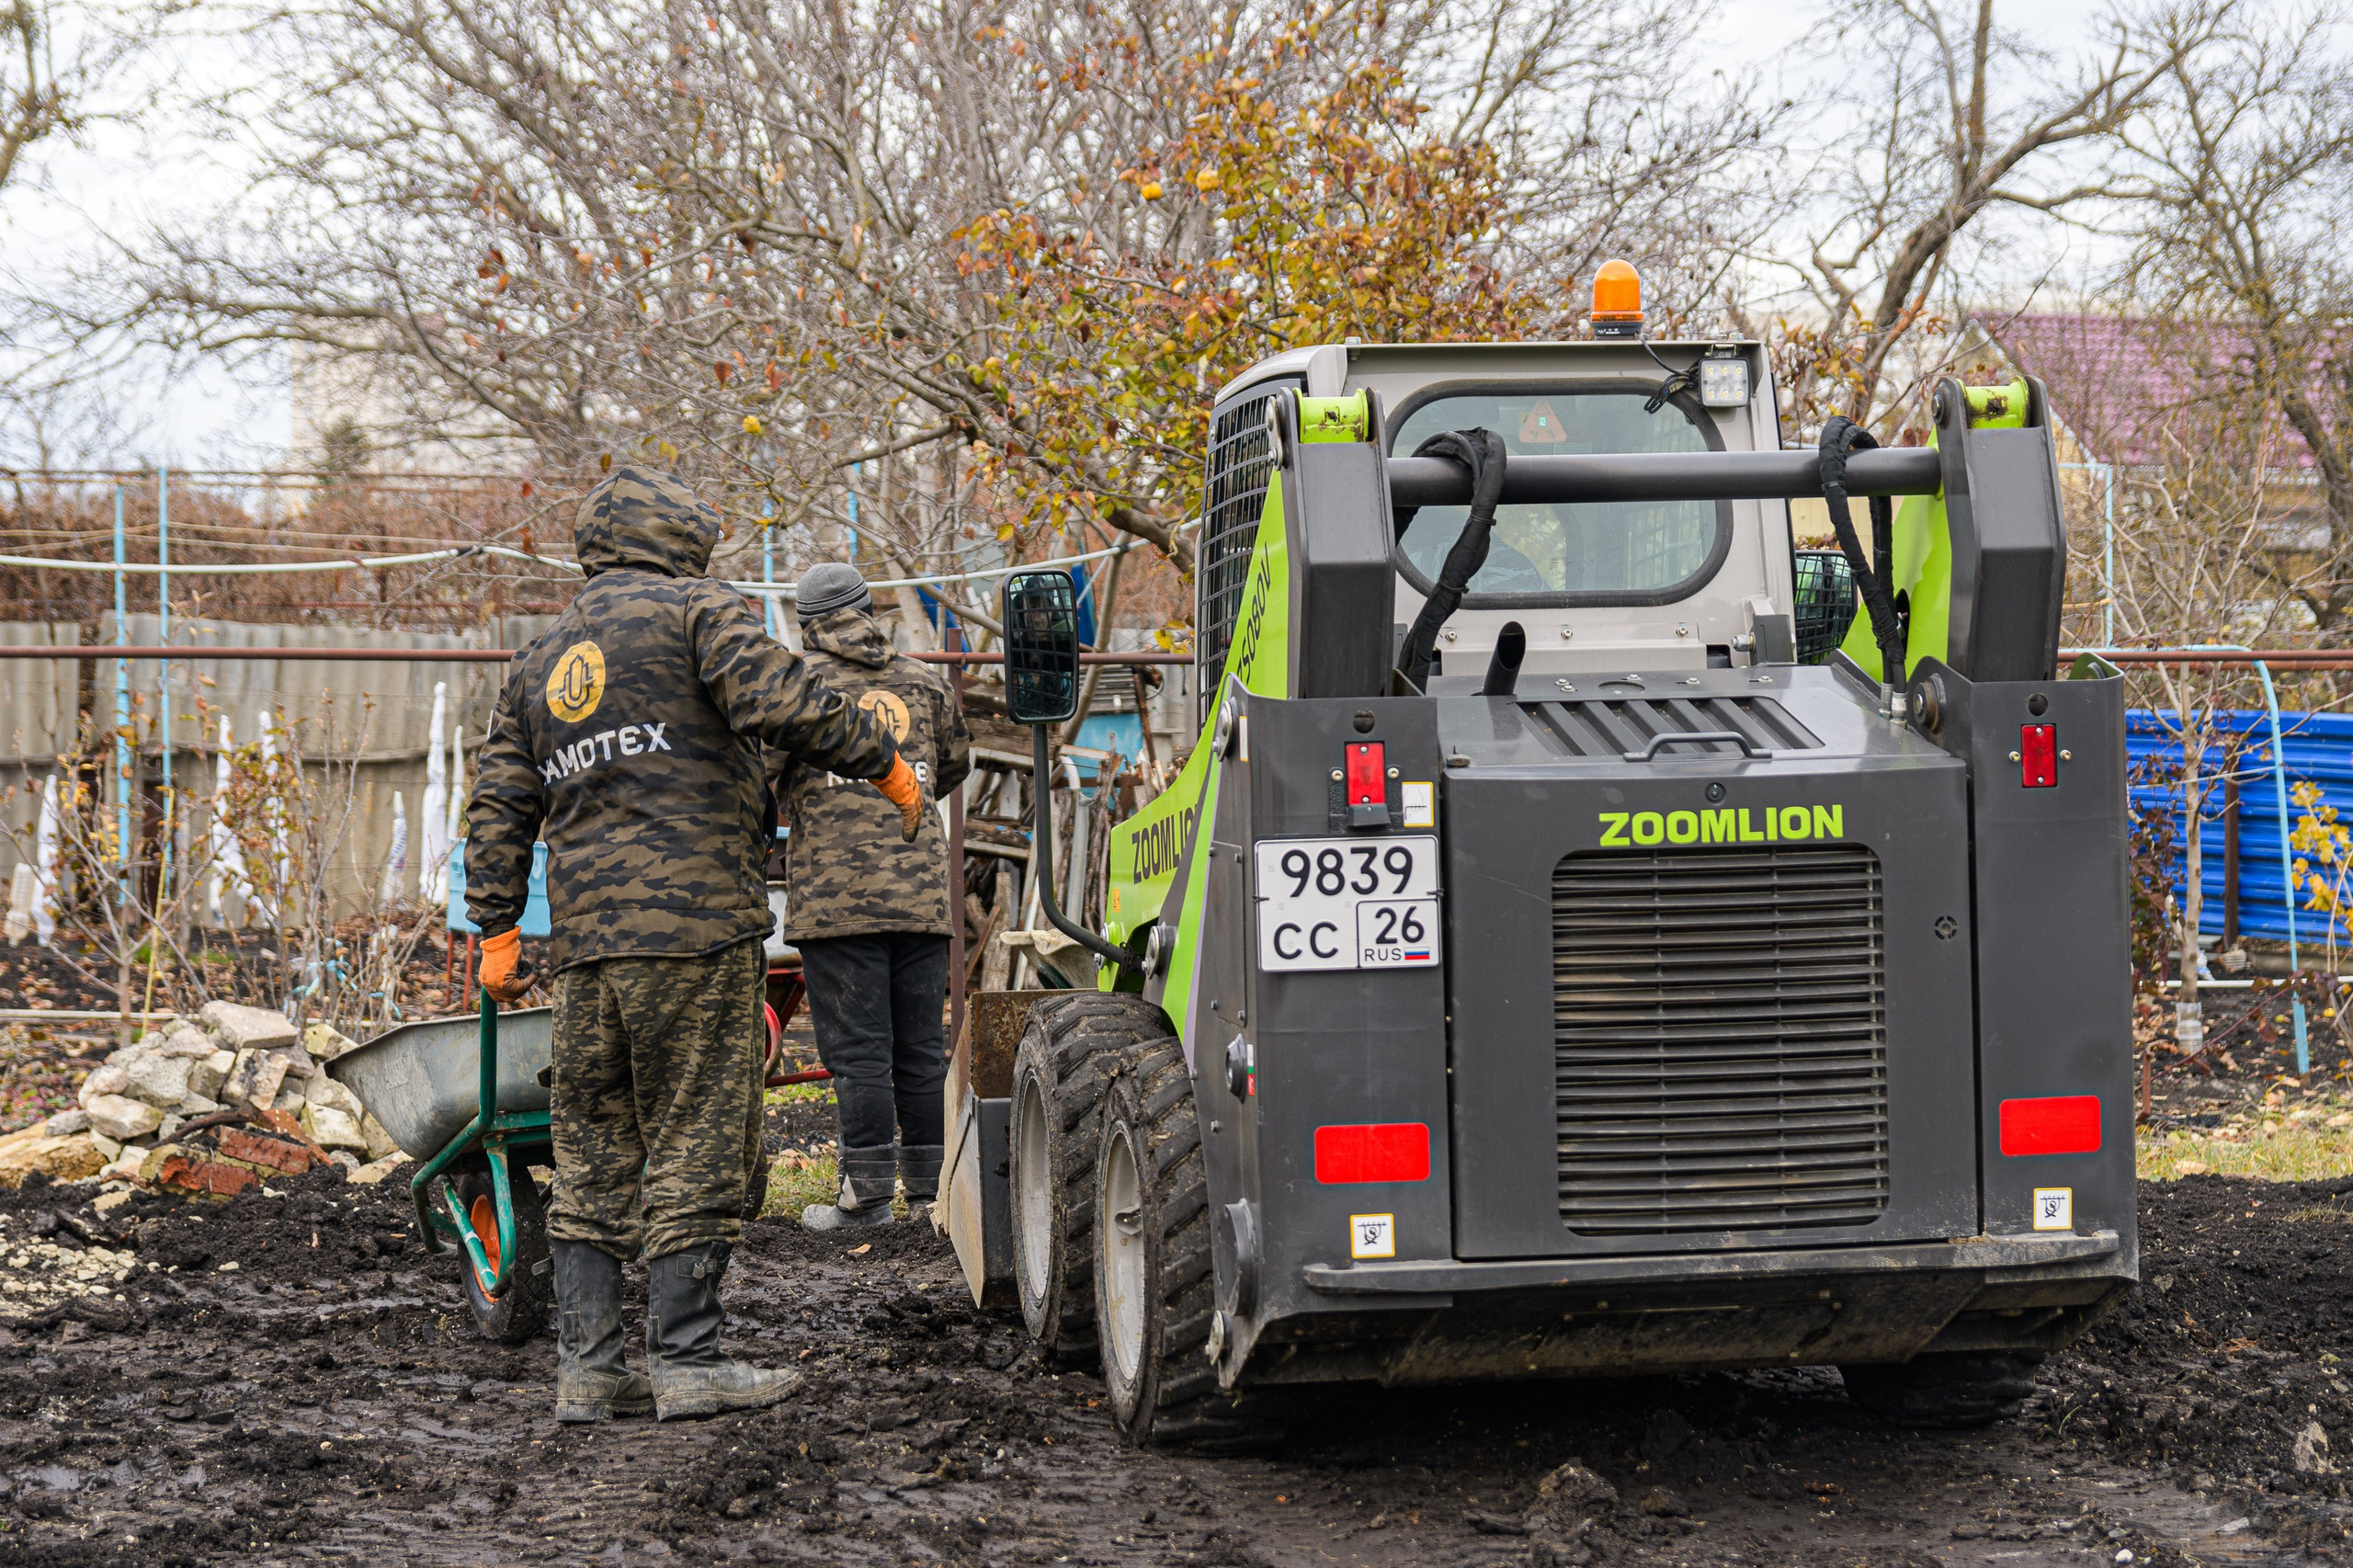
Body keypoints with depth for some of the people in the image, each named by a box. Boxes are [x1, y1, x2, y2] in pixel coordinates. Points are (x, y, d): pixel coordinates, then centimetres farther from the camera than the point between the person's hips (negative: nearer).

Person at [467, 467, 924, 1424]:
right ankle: (685, 1363, -5)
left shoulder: (541, 662, 22)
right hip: (692, 925, -6)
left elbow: (499, 805, 19)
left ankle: (586, 1365, 8)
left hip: (584, 940, 6)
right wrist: (885, 764, -7)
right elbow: (777, 698, -15)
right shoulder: (695, 612, 2)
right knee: (693, 1147, -4)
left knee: (592, 1158, 9)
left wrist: (498, 931, 18)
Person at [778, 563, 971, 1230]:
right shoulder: (925, 683, 14)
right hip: (921, 889, 4)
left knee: (856, 1048, -4)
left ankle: (867, 1192, -5)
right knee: (921, 1044, 9)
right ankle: (929, 1184, 12)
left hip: (836, 893, -4)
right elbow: (955, 764, 26)